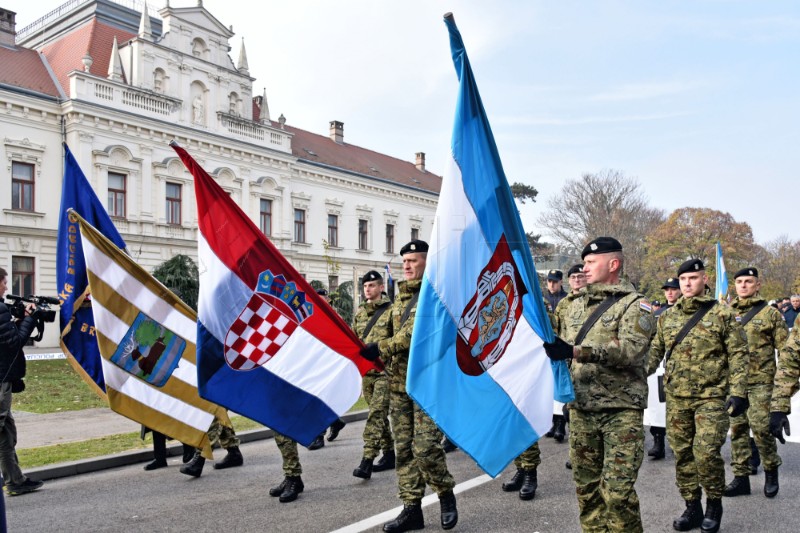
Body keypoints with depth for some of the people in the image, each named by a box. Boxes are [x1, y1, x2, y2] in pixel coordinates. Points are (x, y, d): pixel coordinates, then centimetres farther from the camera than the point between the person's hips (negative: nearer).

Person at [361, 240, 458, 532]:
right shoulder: (400, 297, 16)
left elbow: (418, 331, -19)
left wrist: (381, 348, -20)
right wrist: (385, 359, 11)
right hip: (399, 381, 7)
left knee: (426, 447, -10)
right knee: (404, 448, 8)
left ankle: (446, 494, 16)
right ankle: (412, 508, 17)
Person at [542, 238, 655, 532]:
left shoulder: (634, 304, -6)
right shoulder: (576, 305, 14)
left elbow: (632, 350, -22)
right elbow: (564, 349, 23)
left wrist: (576, 351, -29)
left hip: (621, 409, -6)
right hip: (581, 409, 6)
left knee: (617, 490, -8)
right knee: (586, 485, 12)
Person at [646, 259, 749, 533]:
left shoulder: (722, 314, -2)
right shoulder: (667, 317, 9)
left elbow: (739, 355, -4)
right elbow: (654, 351, 11)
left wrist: (738, 393, -11)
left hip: (711, 397, -4)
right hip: (676, 398, 4)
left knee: (706, 453, -9)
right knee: (682, 454, 9)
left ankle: (714, 504, 15)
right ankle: (692, 507, 24)